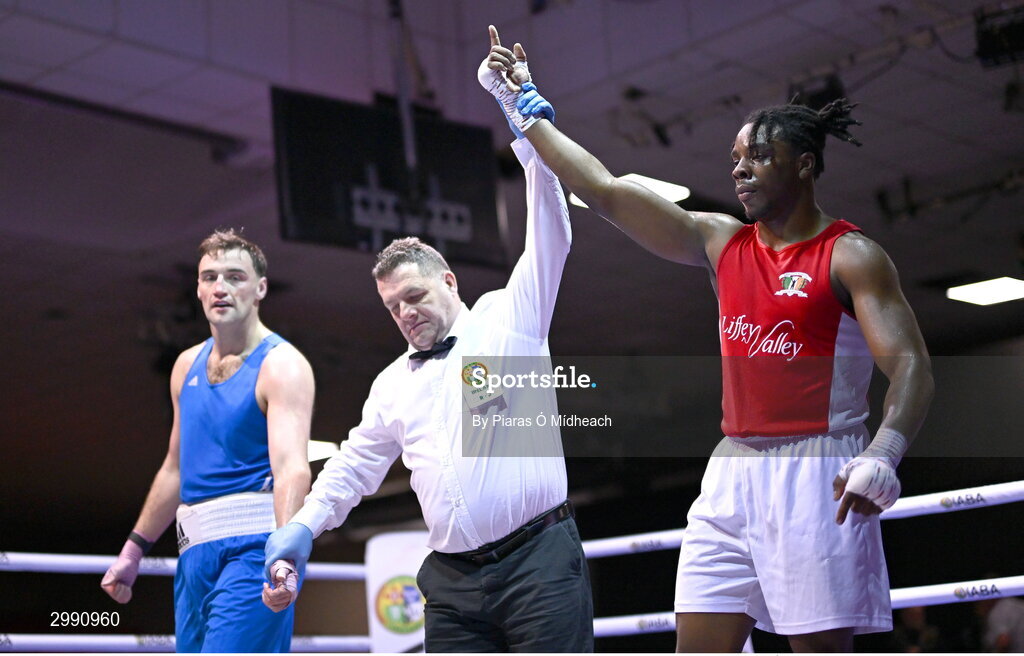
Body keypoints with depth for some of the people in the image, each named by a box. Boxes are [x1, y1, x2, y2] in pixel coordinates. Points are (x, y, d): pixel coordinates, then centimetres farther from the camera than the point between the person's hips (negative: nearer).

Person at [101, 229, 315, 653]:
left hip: (252, 547, -8)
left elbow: (291, 467, -22)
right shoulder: (188, 365, 15)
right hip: (195, 551, 8)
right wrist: (134, 550, 25)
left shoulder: (282, 366, -8)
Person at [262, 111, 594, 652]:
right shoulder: (394, 383, 21)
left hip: (538, 561, -4)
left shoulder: (507, 318, 8)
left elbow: (550, 241, -2)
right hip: (451, 582, 5)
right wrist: (302, 527, 6)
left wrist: (531, 138, -10)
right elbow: (354, 466, 22)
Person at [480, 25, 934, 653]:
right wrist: (526, 107, 15)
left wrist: (882, 455, -31)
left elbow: (912, 367, -13)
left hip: (816, 475, -6)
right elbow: (605, 190, 14)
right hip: (733, 472, 6)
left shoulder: (850, 256, -3)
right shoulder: (720, 242, 13)